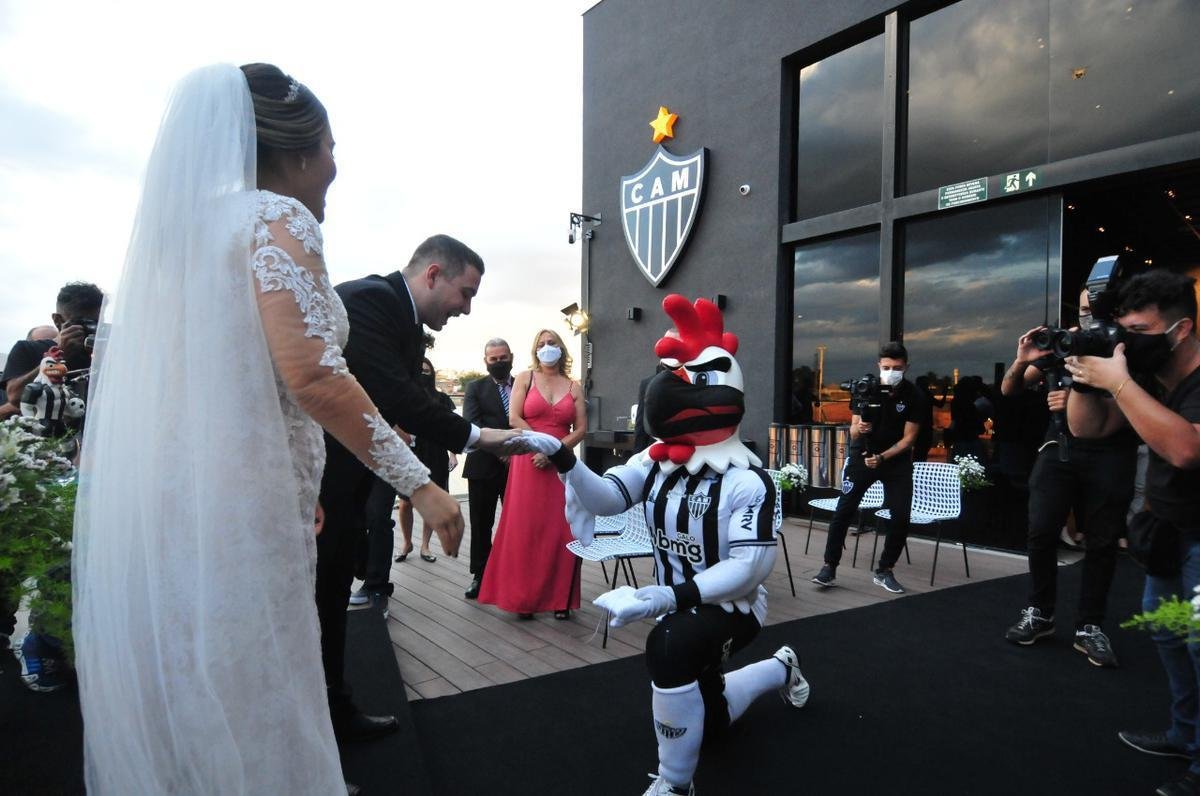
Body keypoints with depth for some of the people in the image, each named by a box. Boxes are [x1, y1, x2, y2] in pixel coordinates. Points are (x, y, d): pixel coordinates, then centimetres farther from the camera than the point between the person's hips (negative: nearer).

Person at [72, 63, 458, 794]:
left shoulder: (189, 221, 16)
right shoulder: (277, 219, -9)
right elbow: (312, 375, -22)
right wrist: (418, 482, -15)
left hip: (162, 502, 9)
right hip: (232, 508, -8)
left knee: (173, 703, 19)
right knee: (251, 711, 4)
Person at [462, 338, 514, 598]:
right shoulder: (475, 388, 5)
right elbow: (472, 425, -7)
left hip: (517, 466, 0)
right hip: (484, 467, 0)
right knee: (481, 524, 7)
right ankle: (480, 575, 17)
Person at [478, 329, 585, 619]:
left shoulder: (574, 387, 9)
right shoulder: (525, 378, 6)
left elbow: (580, 429, 2)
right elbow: (514, 419, -4)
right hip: (528, 463, -1)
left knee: (560, 531, -1)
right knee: (525, 530, -1)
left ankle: (560, 598, 7)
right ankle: (523, 598, 6)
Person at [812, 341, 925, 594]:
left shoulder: (914, 396, -12)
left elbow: (909, 437, -10)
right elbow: (853, 432, -12)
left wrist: (882, 457, -23)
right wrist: (859, 427, -36)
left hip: (897, 459, 1)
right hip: (862, 455, -1)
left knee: (901, 516, -5)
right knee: (843, 510, -8)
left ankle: (884, 571, 11)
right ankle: (829, 568, 0)